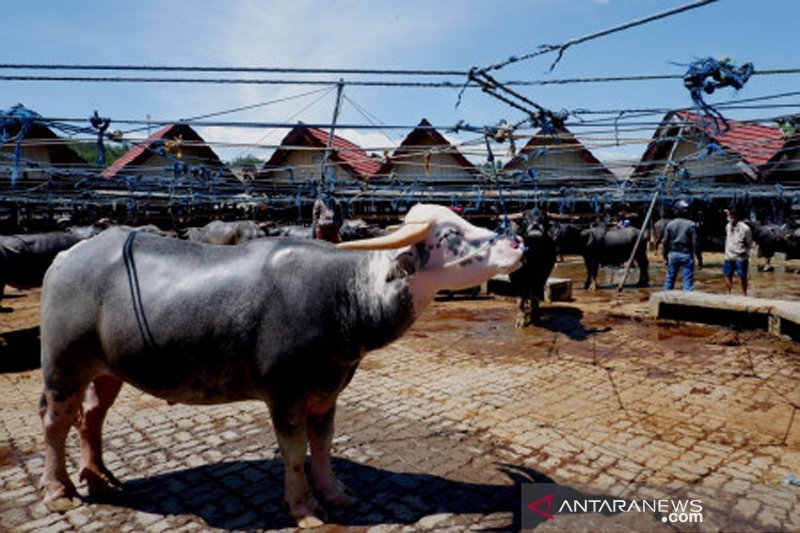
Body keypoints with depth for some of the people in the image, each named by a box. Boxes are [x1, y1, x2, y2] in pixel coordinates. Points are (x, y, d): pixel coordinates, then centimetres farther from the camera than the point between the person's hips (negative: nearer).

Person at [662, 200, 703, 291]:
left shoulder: (670, 224, 1)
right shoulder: (691, 225, -9)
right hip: (686, 255, -3)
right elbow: (695, 244, -9)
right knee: (688, 281, 0)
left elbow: (665, 242, 4)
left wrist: (665, 256, 14)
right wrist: (699, 259, -2)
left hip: (673, 254, 3)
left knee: (669, 279, 12)